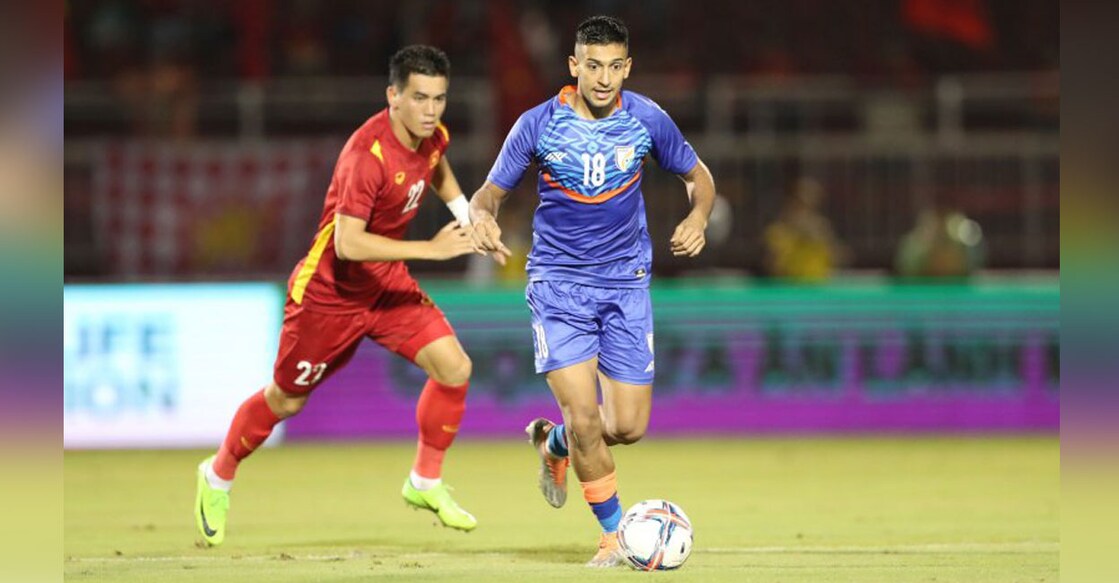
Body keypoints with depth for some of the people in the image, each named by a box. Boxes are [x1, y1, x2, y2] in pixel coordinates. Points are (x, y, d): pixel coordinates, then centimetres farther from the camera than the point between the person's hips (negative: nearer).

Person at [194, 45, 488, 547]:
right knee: (286, 400, 10)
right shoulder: (368, 153, -32)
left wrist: (461, 207, 7)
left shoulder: (432, 137, -7)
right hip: (330, 292, -6)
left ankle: (425, 483, 9)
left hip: (388, 283, 6)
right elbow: (348, 243, -40)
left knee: (454, 368, -10)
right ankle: (218, 477, 37)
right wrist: (432, 248, -39)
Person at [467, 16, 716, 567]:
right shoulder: (537, 125, -9)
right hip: (558, 281, -2)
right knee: (584, 417, -14)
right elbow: (489, 193, 0)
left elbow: (697, 176, 10)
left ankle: (552, 442, 33)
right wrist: (481, 216, -24)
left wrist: (697, 216, -12)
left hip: (626, 283, 2)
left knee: (629, 426, 0)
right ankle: (614, 532, 6)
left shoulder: (647, 119, -4)